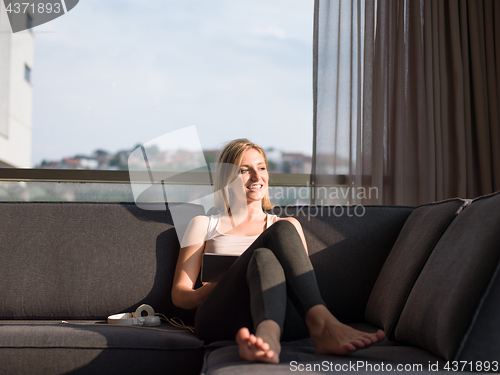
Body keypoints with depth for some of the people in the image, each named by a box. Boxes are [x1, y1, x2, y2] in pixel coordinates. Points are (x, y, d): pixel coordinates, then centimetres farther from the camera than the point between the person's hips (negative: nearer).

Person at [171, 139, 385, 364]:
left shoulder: (288, 225, 29)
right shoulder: (204, 225, 24)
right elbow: (178, 295, 15)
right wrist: (207, 291, -8)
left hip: (281, 318, 1)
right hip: (221, 318, -1)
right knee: (276, 240, -27)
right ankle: (324, 325, -52)